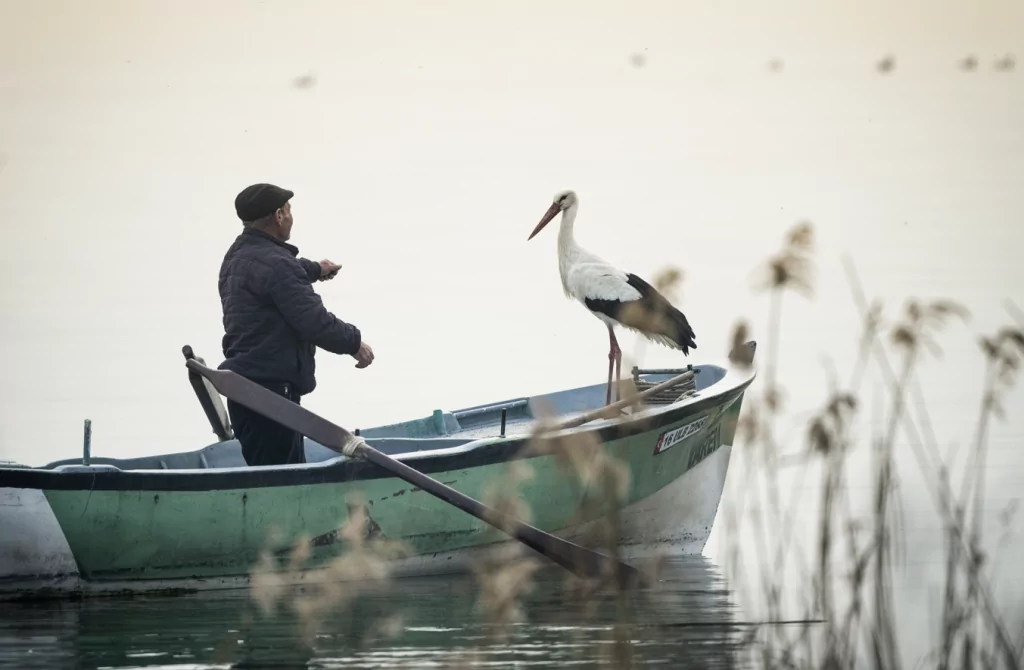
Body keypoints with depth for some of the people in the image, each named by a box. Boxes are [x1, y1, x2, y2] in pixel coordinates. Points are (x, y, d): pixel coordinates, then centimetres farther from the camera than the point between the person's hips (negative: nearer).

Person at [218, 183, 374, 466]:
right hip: (269, 391, -11)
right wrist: (354, 342, -4)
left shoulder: (238, 257, 16)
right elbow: (314, 322, -20)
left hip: (245, 385, 11)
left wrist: (313, 269, 55)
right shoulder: (274, 264, -18)